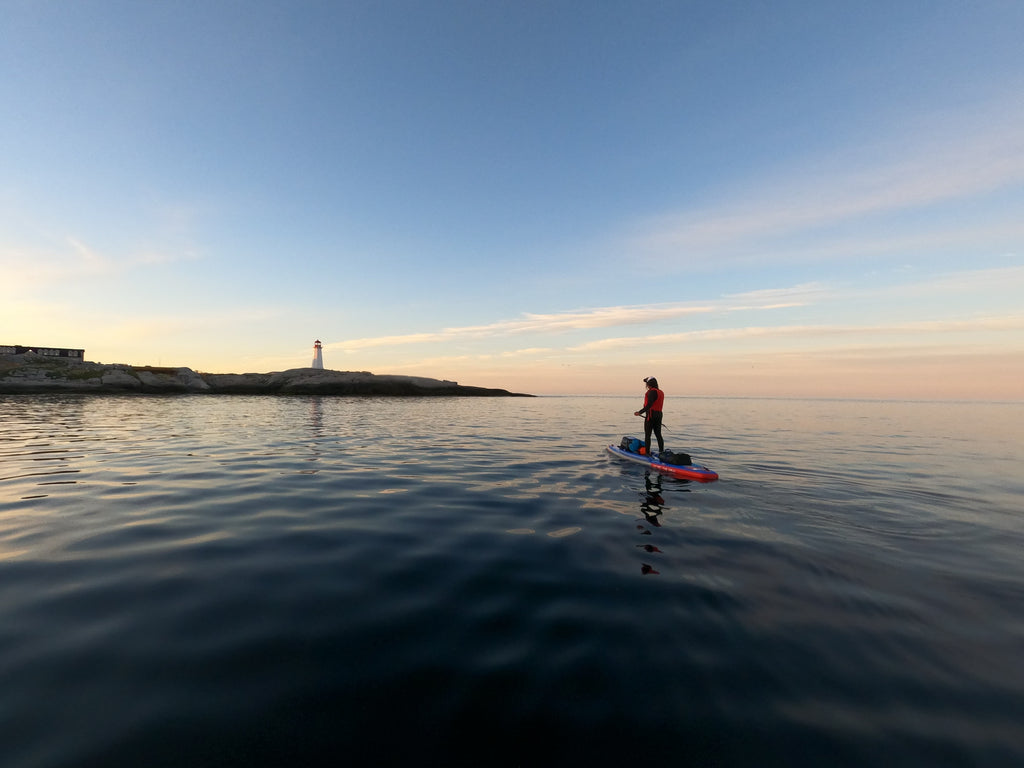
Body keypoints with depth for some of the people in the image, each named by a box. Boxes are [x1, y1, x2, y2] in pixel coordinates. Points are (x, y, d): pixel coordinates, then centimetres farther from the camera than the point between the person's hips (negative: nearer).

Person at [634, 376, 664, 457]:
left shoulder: (652, 392, -14)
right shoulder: (661, 392, 13)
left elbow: (649, 405, -22)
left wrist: (640, 412, -23)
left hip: (651, 415, -9)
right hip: (659, 415, 9)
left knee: (647, 435, -3)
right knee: (658, 435, 13)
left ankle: (647, 452, -2)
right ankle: (661, 452, 16)